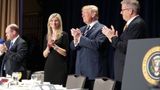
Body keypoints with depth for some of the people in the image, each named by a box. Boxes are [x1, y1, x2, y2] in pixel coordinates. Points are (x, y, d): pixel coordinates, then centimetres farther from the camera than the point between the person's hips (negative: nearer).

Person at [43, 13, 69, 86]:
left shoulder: (64, 35, -1)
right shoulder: (47, 36, 13)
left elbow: (65, 53, -7)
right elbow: (44, 55, 11)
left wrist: (54, 46, -16)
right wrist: (48, 47, -8)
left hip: (60, 67, -4)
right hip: (49, 67, 4)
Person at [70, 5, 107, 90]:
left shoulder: (101, 28, -6)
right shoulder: (82, 29, 17)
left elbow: (97, 45, -21)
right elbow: (72, 47, 11)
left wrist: (80, 38, -16)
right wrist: (76, 39, -11)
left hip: (93, 71, -7)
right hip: (80, 70, 7)